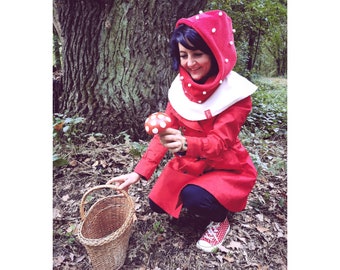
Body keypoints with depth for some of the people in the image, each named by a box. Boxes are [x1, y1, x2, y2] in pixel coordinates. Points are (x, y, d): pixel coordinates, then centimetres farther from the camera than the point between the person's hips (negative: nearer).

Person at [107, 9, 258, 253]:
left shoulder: (236, 93, -23)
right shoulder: (180, 88, -9)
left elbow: (220, 141, -29)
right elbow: (164, 133, -10)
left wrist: (186, 144, -51)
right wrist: (138, 172, -18)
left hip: (228, 168, -4)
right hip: (190, 163, 5)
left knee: (194, 197, -29)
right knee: (158, 204, -1)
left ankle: (220, 219, 5)